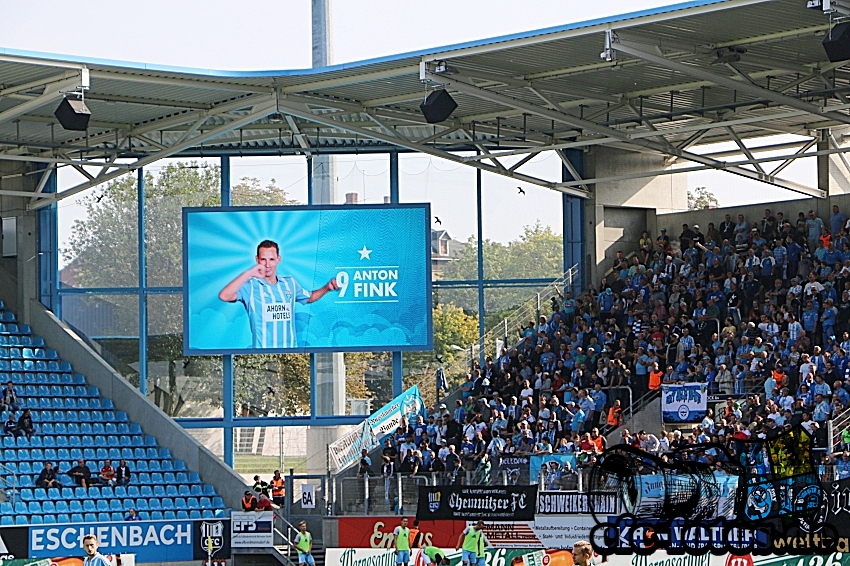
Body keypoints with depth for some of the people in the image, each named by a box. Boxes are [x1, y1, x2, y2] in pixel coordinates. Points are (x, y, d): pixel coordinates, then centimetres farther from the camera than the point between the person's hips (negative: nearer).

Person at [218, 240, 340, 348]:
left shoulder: (289, 282, 11)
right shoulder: (251, 285, -7)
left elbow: (309, 297, 30)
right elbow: (224, 296, -24)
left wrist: (327, 287, 11)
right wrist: (248, 273, -28)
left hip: (291, 352, 5)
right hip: (263, 354, -5)